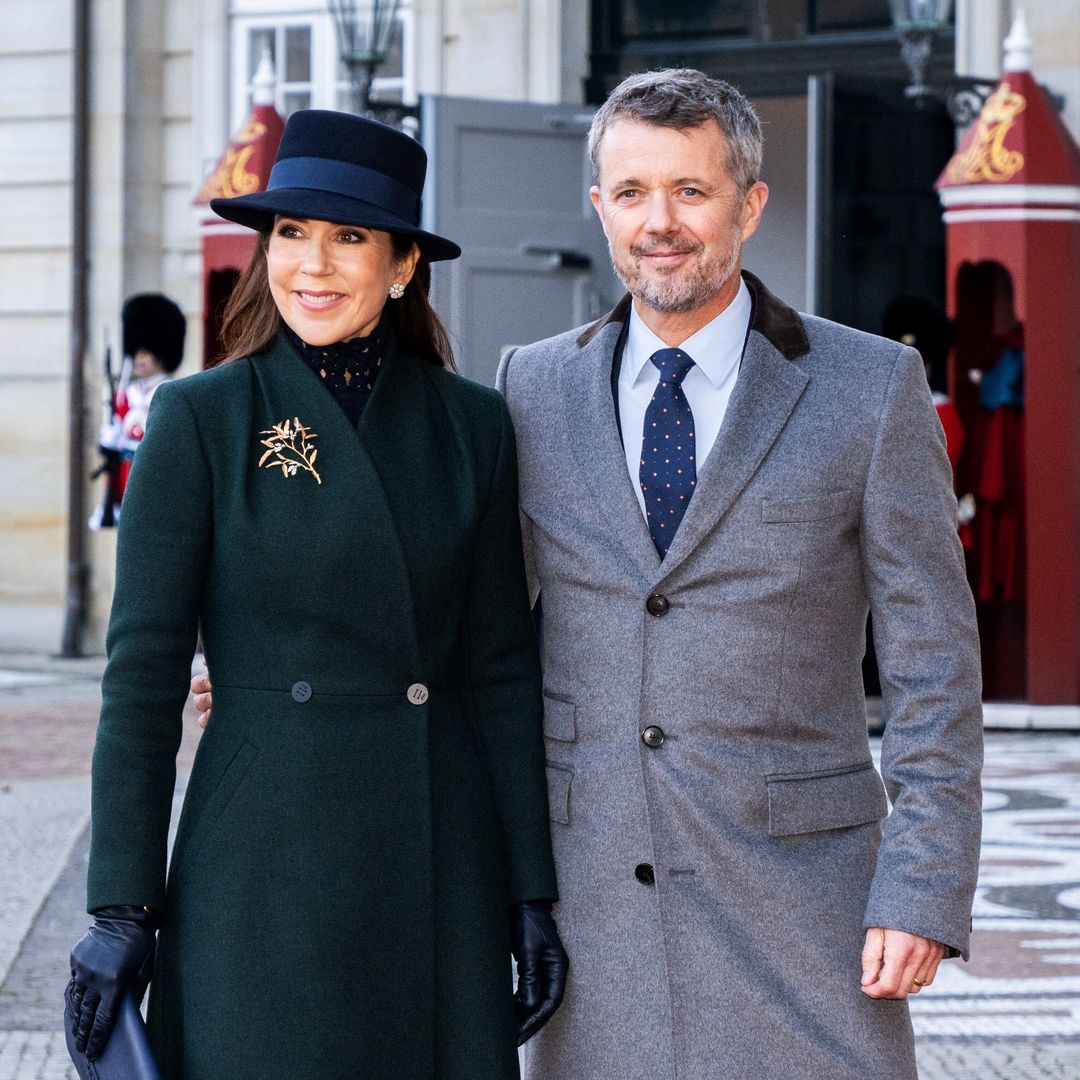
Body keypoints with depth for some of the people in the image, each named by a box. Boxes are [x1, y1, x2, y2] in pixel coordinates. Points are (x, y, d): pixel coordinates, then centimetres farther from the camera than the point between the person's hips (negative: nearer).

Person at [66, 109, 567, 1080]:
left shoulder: (470, 423, 7)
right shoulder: (202, 419, -2)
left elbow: (502, 669, 9)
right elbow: (143, 673, -3)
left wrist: (533, 895, 6)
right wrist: (122, 907, -7)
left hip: (444, 871, 3)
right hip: (266, 871, -3)